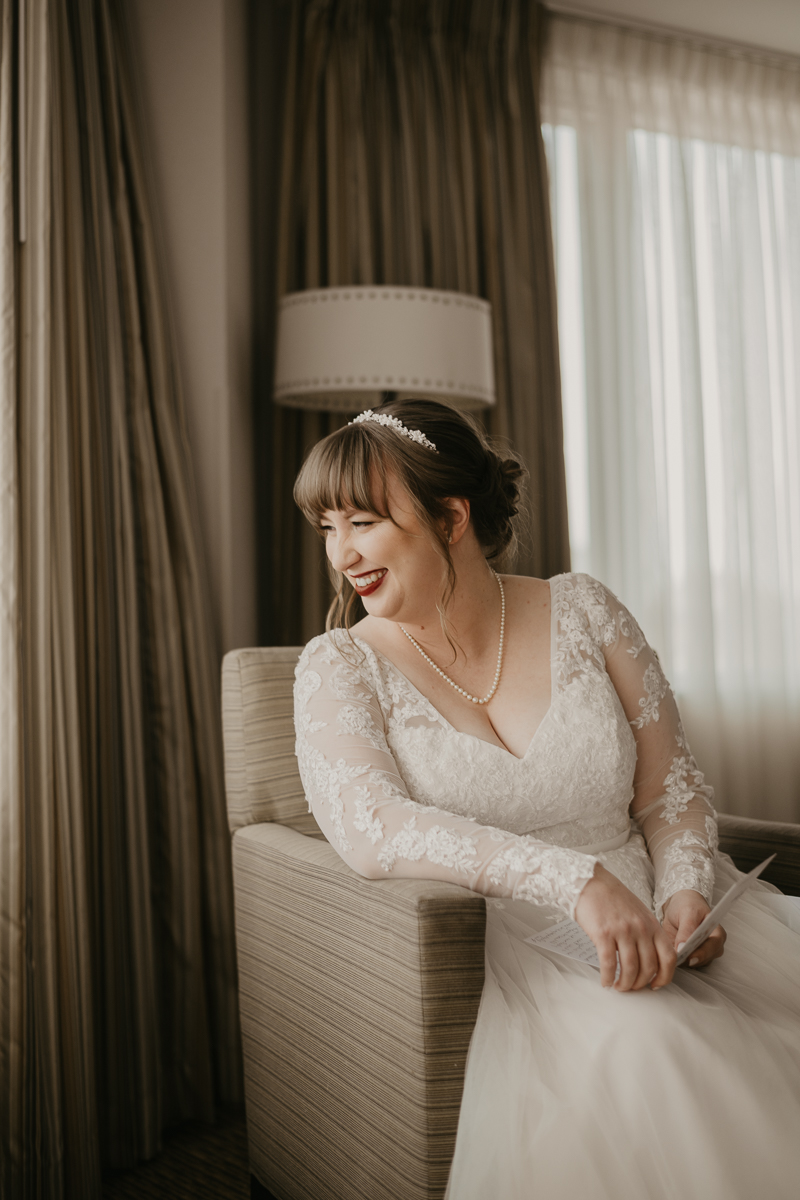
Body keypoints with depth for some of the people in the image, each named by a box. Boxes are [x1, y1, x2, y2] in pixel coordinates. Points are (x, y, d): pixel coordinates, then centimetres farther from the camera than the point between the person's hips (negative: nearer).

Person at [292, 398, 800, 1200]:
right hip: (501, 948, -3)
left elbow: (671, 789, 8)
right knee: (642, 1048, -32)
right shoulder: (339, 666, -1)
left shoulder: (580, 611, 5)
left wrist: (686, 890, -13)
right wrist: (576, 879, -28)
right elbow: (368, 827, -19)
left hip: (654, 925, 3)